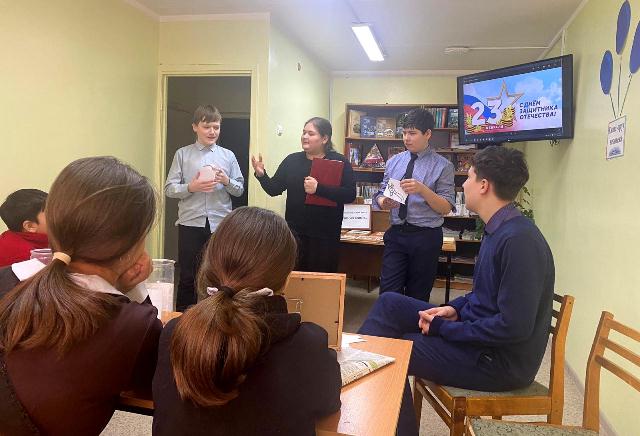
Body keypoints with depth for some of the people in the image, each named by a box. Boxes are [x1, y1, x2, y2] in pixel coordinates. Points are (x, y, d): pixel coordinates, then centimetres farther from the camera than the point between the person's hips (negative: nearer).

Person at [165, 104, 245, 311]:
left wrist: (226, 181, -11)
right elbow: (169, 189, 2)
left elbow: (240, 190, 9)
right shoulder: (182, 154, 5)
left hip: (221, 224, 1)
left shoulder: (228, 156, 8)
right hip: (190, 224, -1)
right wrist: (191, 187, -15)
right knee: (187, 277, 7)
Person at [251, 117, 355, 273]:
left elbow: (350, 194, -13)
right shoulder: (292, 160, 8)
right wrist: (261, 175, -8)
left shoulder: (339, 162, -3)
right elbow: (274, 189, 10)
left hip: (325, 235, -2)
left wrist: (319, 189, -23)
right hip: (294, 231, 3)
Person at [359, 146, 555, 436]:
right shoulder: (500, 229, 6)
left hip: (500, 360, -9)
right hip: (480, 335, 10)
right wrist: (455, 308, 0)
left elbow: (514, 327, -28)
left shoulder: (518, 240, -26)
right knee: (389, 303, 4)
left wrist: (444, 329, -19)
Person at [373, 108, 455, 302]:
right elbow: (381, 194, 11)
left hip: (426, 237, -3)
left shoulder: (443, 166, -4)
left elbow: (446, 208, -8)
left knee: (418, 297, 11)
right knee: (388, 294, -2)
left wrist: (422, 189, -24)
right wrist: (384, 202, -13)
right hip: (396, 234, 3)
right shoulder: (394, 162, 9)